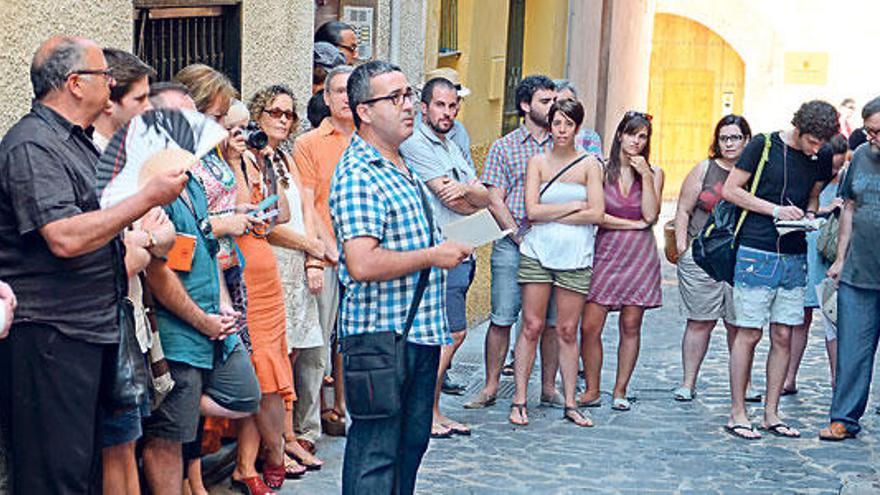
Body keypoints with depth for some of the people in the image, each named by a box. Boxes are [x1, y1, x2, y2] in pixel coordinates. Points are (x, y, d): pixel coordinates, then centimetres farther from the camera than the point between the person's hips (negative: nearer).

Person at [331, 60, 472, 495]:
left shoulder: (400, 166, 15)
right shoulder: (357, 176, -18)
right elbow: (363, 264, -29)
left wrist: (446, 249, 15)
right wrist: (433, 256, -18)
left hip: (419, 329, 10)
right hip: (381, 333, -10)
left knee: (412, 442, 17)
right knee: (375, 453, -2)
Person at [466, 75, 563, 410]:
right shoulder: (504, 147, 5)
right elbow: (494, 200, 0)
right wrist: (520, 237, -8)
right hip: (512, 244, -2)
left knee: (552, 319, 4)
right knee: (502, 318, -1)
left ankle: (549, 387, 15)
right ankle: (491, 387, 8)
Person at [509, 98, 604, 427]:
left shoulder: (589, 164, 4)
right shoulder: (538, 162, 6)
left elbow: (597, 214, -7)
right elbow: (532, 210, -5)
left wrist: (552, 215, -7)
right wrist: (575, 205, -7)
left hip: (575, 256, 0)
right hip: (537, 252, 0)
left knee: (567, 331, 3)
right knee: (532, 326, -1)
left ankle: (570, 404, 11)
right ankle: (519, 401, 6)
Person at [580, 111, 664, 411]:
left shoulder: (653, 173, 7)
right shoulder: (602, 170, 2)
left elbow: (650, 215, -6)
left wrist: (645, 175, -9)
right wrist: (633, 224, -6)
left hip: (640, 257, 1)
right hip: (606, 254, -1)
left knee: (631, 327, 4)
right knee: (590, 326, -7)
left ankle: (620, 391, 15)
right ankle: (592, 390, 6)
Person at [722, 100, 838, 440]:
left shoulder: (822, 157, 8)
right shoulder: (764, 145, -7)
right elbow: (730, 190, -5)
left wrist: (810, 214, -1)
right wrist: (776, 210, -13)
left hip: (794, 257, 5)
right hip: (756, 254, -5)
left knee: (783, 336, 6)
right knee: (749, 334, -2)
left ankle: (771, 414, 15)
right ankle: (737, 414, 6)